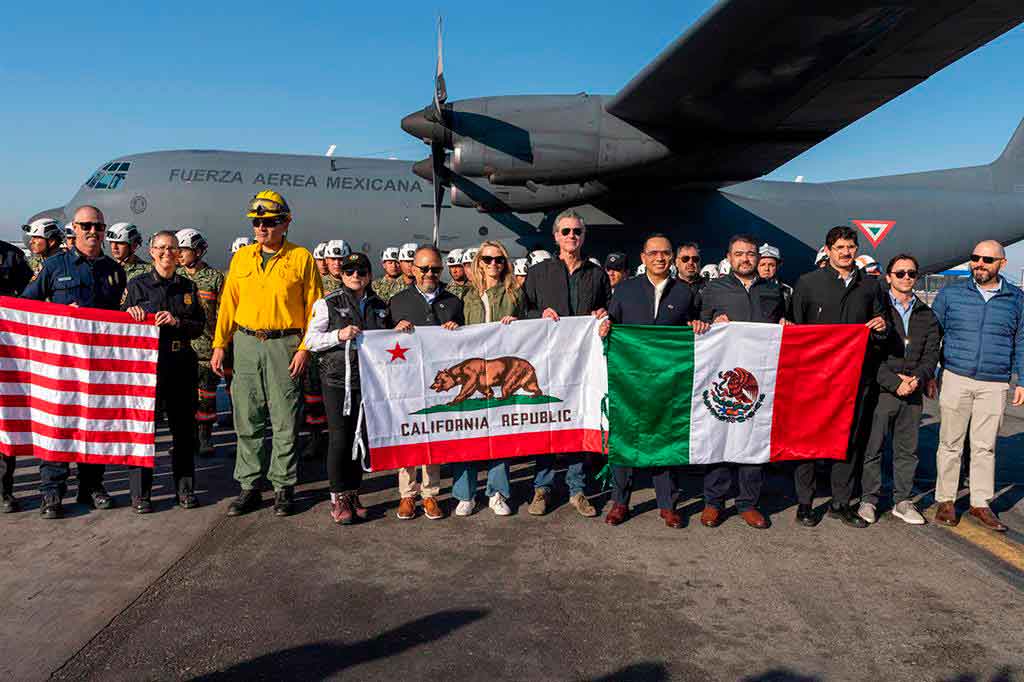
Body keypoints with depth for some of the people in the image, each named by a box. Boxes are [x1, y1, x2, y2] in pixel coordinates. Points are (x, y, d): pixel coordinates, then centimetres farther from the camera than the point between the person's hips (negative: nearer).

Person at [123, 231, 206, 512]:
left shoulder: (188, 286, 11)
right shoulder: (137, 285, 4)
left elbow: (200, 327, 6)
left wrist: (177, 321, -12)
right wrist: (132, 315, -15)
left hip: (182, 362, 3)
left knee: (184, 425, 7)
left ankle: (185, 488, 18)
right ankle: (140, 493, 9)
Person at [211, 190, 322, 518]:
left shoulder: (301, 258, 0)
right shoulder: (241, 257, 12)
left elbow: (314, 307, -2)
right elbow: (228, 303, 13)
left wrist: (304, 348, -9)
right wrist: (219, 345, 8)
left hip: (284, 345, -4)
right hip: (246, 343, 4)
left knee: (284, 422, 2)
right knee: (247, 420, 7)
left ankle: (283, 487, 14)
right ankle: (249, 486, 18)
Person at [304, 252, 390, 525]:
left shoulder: (379, 306, 15)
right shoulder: (328, 303, 3)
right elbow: (310, 340, -1)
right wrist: (339, 335, -14)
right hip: (337, 378, -3)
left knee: (361, 437, 7)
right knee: (340, 438, -4)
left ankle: (353, 493, 20)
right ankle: (339, 497, 9)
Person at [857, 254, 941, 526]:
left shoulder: (927, 315, 13)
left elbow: (931, 355, 8)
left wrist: (918, 379, -11)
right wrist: (894, 382, -14)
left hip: (912, 392, 4)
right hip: (880, 390, -4)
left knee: (908, 450, 11)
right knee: (872, 448, 1)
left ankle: (902, 501, 22)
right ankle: (869, 499, 12)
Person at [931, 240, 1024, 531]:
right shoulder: (950, 293, 4)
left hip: (995, 385, 1)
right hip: (956, 379, -1)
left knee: (985, 446, 6)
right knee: (950, 444, 3)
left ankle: (981, 504, 16)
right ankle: (945, 501, 13)